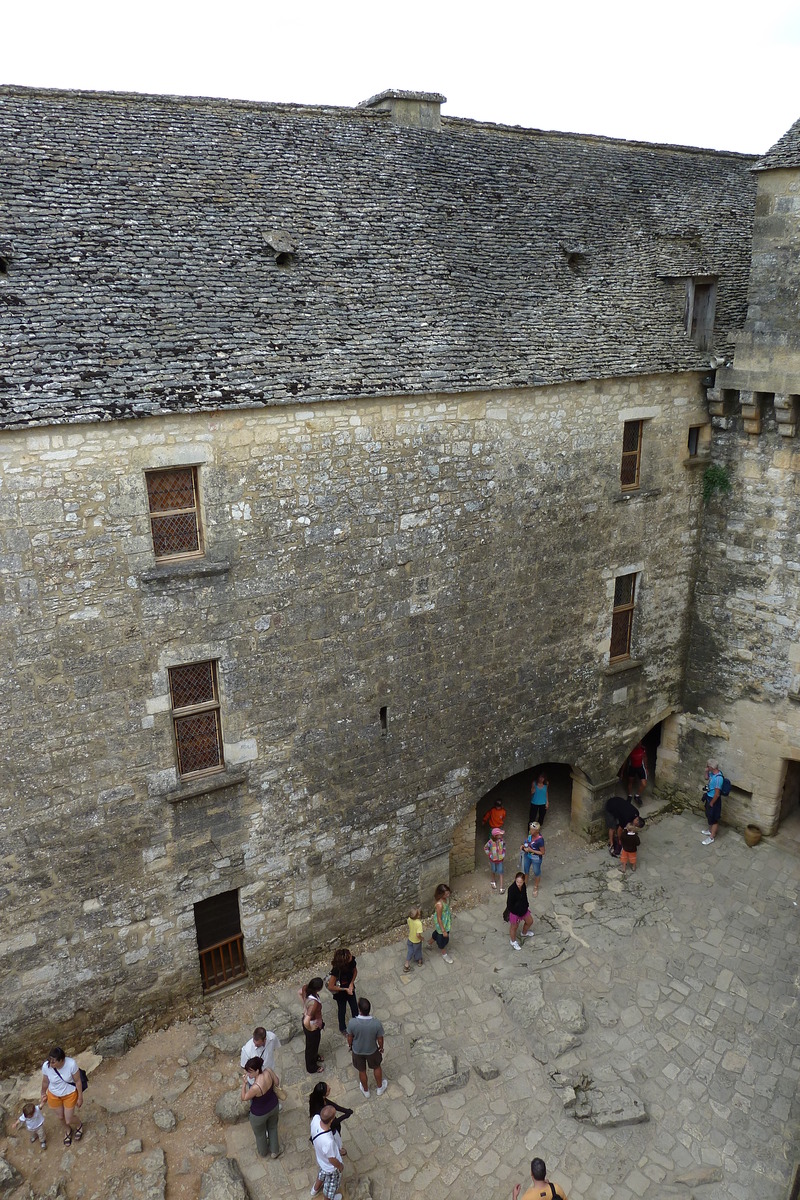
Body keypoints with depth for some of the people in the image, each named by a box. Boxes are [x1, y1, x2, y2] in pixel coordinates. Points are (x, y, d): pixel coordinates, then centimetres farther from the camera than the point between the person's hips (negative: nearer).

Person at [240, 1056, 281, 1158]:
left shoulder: (255, 1087, -42)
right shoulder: (268, 1071, -27)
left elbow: (244, 1098, -22)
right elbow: (277, 1083, -6)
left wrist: (244, 1083, -21)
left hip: (260, 1114, -5)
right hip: (274, 1106, 5)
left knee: (260, 1134, 30)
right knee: (273, 1127, 34)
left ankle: (263, 1153, 57)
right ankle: (274, 1151, 55)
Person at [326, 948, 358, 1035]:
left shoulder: (352, 961, -25)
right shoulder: (336, 969, -40)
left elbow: (355, 971, -2)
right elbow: (330, 987, -30)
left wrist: (351, 984, -13)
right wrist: (345, 989, -24)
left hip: (350, 988, 4)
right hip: (340, 992, -4)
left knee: (355, 1008, 19)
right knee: (342, 1011, 20)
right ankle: (342, 1029, 48)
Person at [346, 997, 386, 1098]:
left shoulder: (352, 1022, -34)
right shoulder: (376, 1023, -33)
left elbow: (350, 1037, -14)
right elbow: (380, 1039, -15)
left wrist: (350, 1045, 8)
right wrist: (381, 1047, 7)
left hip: (357, 1051, 0)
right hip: (372, 1050, 0)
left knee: (362, 1071, 28)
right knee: (377, 1067, 31)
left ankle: (366, 1091, 52)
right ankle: (380, 1087, 53)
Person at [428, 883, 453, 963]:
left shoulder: (446, 897, -17)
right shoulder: (439, 904, -41)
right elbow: (439, 919, -29)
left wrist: (450, 915, 20)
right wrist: (443, 930, -20)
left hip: (446, 920, 7)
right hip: (441, 923, -7)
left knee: (437, 932, 32)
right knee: (443, 937, 19)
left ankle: (430, 943, 60)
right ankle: (444, 954, 46)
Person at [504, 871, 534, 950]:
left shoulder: (523, 886, -13)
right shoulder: (511, 889, -34)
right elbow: (509, 903, -25)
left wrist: (527, 906, 14)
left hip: (523, 908, 7)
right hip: (514, 911, -7)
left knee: (530, 921, 27)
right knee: (514, 927, 17)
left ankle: (524, 933, 58)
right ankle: (513, 942, 44)